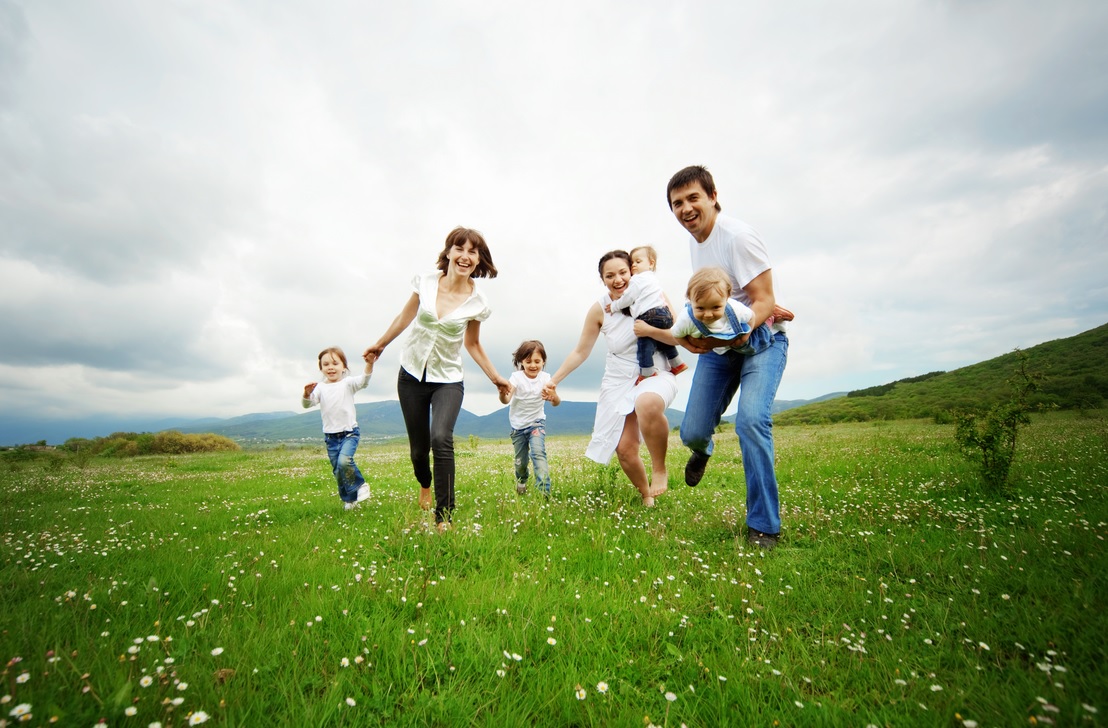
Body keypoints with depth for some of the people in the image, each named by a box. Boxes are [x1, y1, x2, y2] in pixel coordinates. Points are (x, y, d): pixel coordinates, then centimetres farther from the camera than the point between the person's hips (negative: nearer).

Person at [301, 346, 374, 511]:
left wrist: (369, 365, -39)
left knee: (344, 460, -26)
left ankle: (360, 485, -1)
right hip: (330, 436, 4)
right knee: (337, 471, 11)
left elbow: (363, 381, -21)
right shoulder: (320, 387, 4)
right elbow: (307, 404, -4)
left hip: (349, 432, -4)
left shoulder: (347, 383, -3)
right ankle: (349, 499, 30)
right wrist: (307, 395, -27)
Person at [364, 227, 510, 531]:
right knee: (418, 448, 9)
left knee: (441, 439, -26)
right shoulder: (426, 281, -9)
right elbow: (405, 317, 8)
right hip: (411, 374, 2)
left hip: (448, 380, -2)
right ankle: (425, 485, 45)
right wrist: (380, 344, 19)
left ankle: (444, 518, -13)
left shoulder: (477, 303, -10)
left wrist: (495, 378, 1)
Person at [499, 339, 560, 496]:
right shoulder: (517, 377, -16)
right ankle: (521, 483, 42)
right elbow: (506, 401, -28)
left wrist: (554, 397, -47)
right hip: (518, 425, 0)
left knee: (538, 453, -22)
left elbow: (556, 403, -22)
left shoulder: (545, 378, -12)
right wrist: (503, 393, -52)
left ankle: (544, 491, -21)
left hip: (536, 423, 0)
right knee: (520, 461, 10)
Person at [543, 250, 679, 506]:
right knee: (624, 450, -5)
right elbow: (580, 352, 5)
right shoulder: (599, 309, -4)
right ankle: (646, 496, 25)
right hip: (619, 382, 3)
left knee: (648, 404, -40)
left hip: (656, 374, -2)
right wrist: (553, 381, 4)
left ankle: (660, 469, -16)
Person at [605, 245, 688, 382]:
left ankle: (647, 373, -5)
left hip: (650, 316, -10)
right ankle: (677, 364, 34)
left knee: (644, 343, -6)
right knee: (663, 341, 26)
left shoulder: (637, 280, -3)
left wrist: (614, 306, 10)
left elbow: (627, 298, -3)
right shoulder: (652, 278, 27)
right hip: (665, 313, 10)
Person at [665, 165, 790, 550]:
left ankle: (763, 526, -12)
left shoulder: (738, 236, -18)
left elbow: (764, 301, -21)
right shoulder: (694, 241, 6)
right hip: (717, 344, 6)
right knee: (692, 433, 2)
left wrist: (742, 329, -39)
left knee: (751, 420, -27)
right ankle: (702, 450, 42)